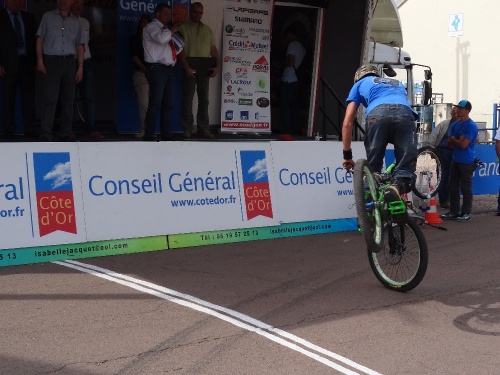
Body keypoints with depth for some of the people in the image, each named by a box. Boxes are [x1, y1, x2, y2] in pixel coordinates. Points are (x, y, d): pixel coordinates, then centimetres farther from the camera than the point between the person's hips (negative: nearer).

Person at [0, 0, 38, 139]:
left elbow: (34, 40, 14)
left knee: (29, 97, 0)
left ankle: (31, 130, 3)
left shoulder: (29, 18, 14)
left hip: (27, 63, 3)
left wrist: (35, 62, 4)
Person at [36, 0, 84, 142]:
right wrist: (40, 60, -5)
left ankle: (66, 133, 8)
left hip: (70, 62, 3)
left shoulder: (76, 22, 16)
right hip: (51, 62, -3)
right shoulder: (48, 17, 10)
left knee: (68, 100, 3)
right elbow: (40, 39, 6)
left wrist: (80, 67, 5)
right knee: (49, 99, -9)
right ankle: (46, 134, -11)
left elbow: (80, 46, 14)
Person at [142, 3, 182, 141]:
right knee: (155, 103, -10)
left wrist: (178, 44, 7)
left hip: (168, 69, 9)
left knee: (168, 103, 9)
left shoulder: (165, 30, 22)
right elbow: (161, 38, -25)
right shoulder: (151, 27, -3)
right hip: (157, 69, -9)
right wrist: (172, 31, -9)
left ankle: (166, 134, 14)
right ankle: (149, 136, -7)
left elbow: (175, 50, 28)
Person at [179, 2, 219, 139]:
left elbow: (213, 49, 14)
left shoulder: (207, 30, 16)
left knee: (204, 100, 5)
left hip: (204, 69, 4)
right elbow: (181, 49, -6)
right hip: (190, 69, -4)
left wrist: (217, 65, 0)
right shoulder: (183, 28, 3)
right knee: (187, 100, -2)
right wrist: (186, 67, -16)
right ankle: (187, 129, 2)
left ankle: (203, 128, 8)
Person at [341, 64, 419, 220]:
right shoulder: (397, 83, 45)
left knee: (372, 166, 11)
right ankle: (398, 185, -28)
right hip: (405, 113, 2)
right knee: (407, 164, 0)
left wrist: (347, 155, 29)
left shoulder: (360, 84, 34)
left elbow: (347, 123, 26)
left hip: (377, 113, -1)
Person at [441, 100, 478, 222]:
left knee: (466, 188, -1)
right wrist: (458, 140, -9)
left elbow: (464, 144, -19)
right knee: (453, 187, 11)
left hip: (467, 162, -8)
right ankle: (454, 212, 19)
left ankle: (466, 213, 6)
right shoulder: (455, 125, 11)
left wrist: (453, 140, -3)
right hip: (455, 160, 8)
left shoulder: (471, 126, -14)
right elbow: (450, 143, 11)